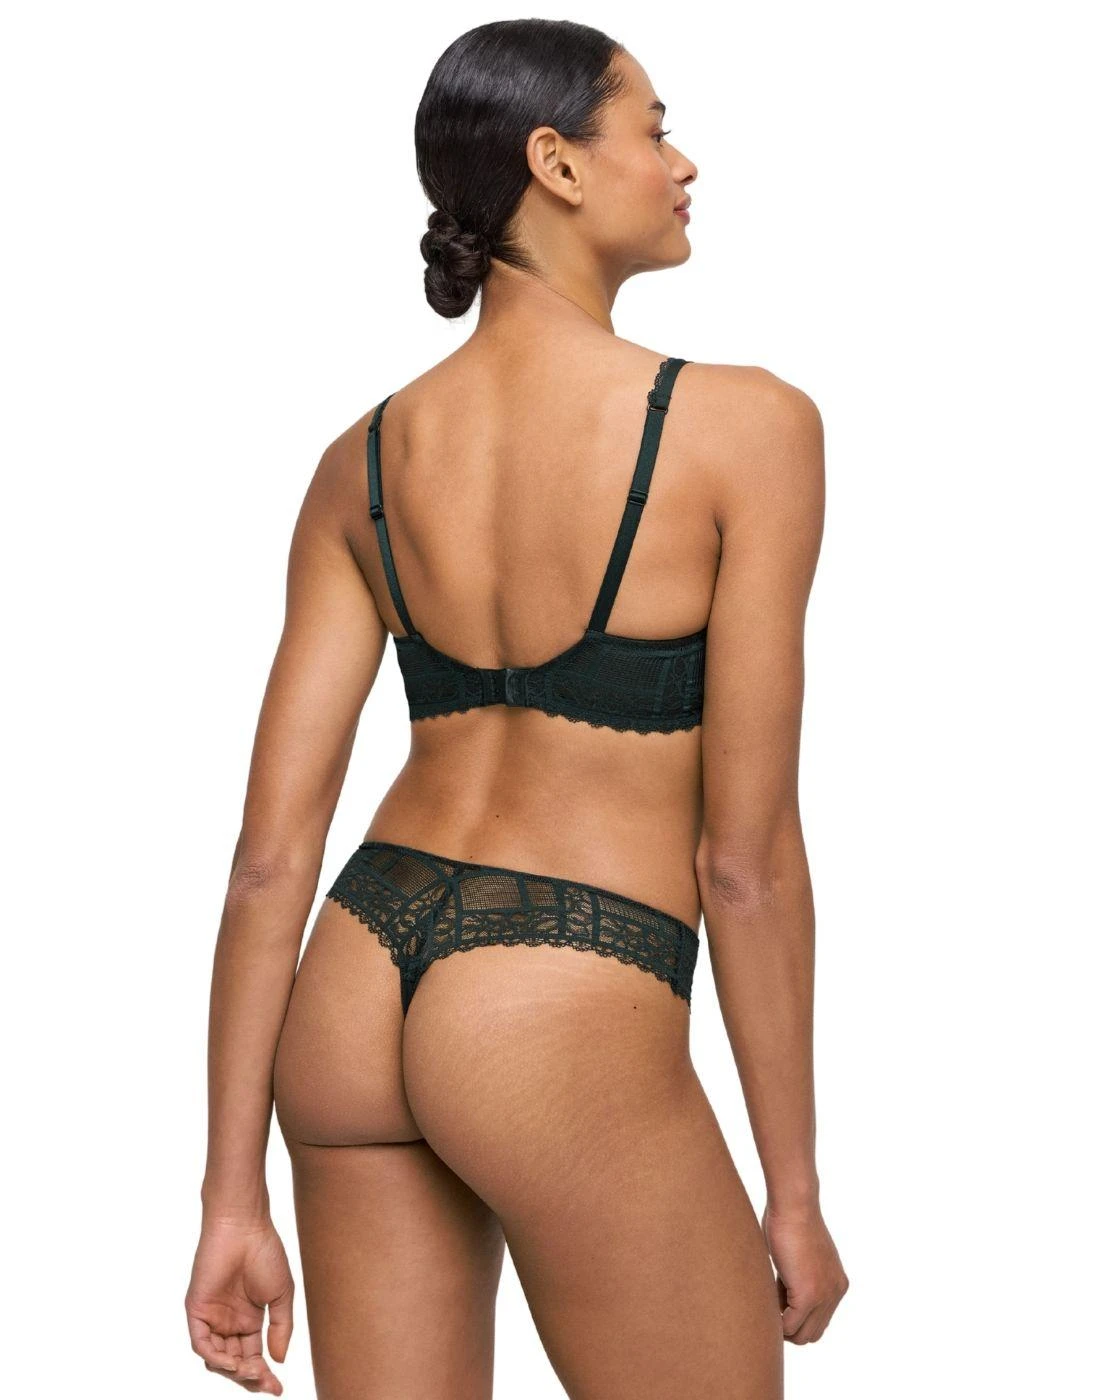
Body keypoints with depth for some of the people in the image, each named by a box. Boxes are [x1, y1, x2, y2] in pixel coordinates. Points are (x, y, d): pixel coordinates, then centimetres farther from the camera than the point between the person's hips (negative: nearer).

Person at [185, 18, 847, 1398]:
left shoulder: (360, 463, 6)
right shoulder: (744, 425, -9)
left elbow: (271, 854, 3)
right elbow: (745, 858, -10)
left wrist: (234, 1197, 7)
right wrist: (795, 1191, 0)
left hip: (356, 986, 6)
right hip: (572, 1025, -6)